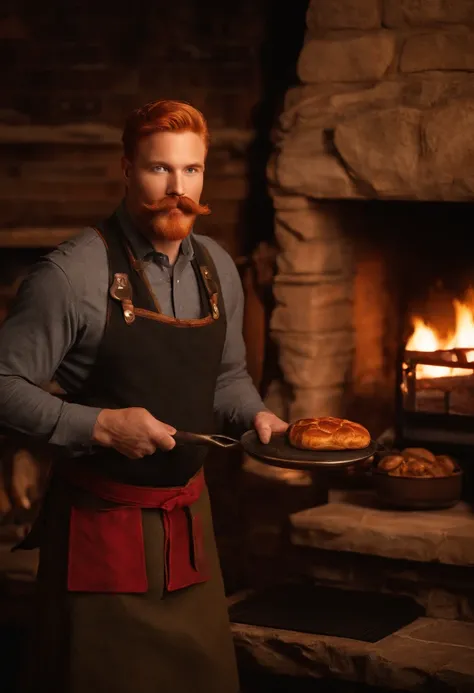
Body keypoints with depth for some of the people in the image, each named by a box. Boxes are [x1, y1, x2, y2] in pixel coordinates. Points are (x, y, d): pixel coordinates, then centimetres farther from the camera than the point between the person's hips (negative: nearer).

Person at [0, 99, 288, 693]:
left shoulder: (217, 269, 5)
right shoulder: (74, 273, -17)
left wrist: (255, 415, -1)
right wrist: (101, 425, -23)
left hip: (188, 517, 6)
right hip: (102, 525, -6)